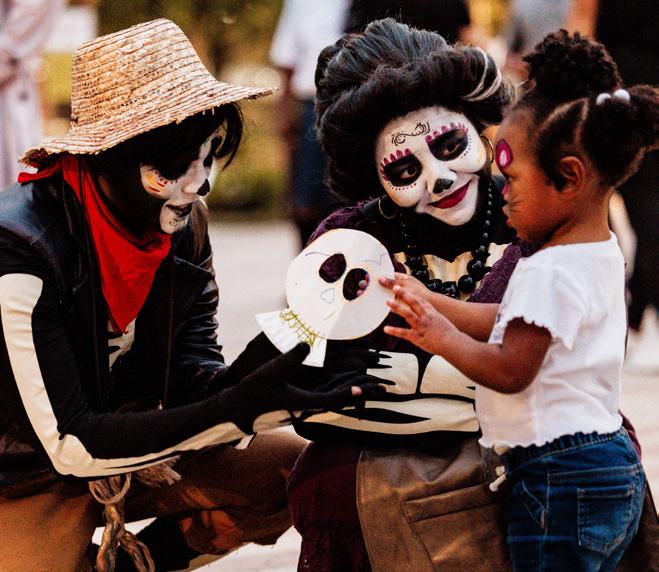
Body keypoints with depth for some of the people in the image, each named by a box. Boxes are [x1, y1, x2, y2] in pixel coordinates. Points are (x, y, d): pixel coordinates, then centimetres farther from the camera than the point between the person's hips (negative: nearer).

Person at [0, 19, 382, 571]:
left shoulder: (185, 220, -9)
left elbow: (192, 354, 1)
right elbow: (70, 444, -30)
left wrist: (227, 386, -26)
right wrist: (235, 410, -38)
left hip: (136, 442, 6)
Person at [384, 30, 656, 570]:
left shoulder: (549, 272, -18)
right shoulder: (603, 254, 13)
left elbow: (510, 370, -20)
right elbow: (507, 322, 17)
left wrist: (443, 338, -11)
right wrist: (428, 301, 13)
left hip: (559, 478, -10)